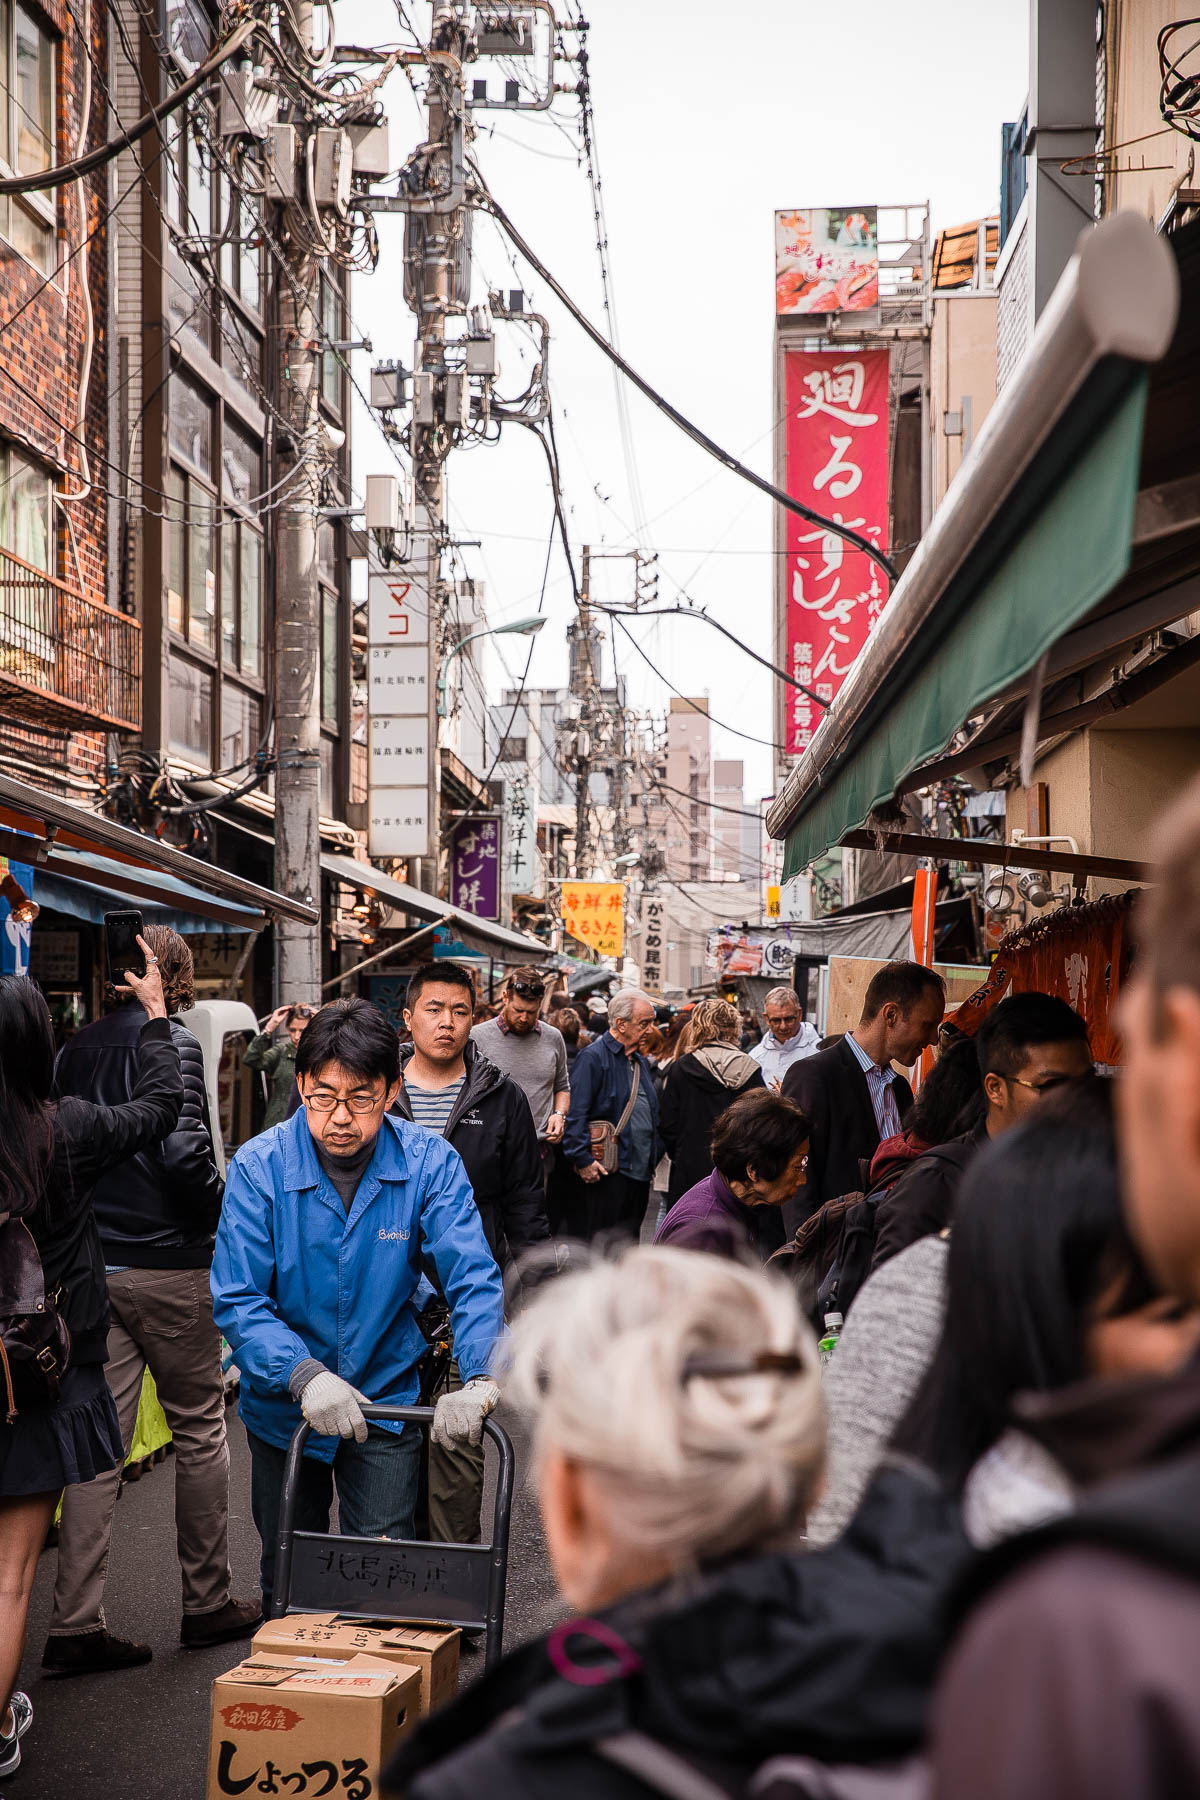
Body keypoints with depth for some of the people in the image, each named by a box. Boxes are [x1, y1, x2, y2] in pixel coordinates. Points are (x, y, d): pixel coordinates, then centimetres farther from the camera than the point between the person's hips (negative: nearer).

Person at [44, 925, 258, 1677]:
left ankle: (76, 1623, 3)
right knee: (200, 1429, 9)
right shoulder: (171, 1044, -12)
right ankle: (209, 1602, 19)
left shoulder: (76, 1050, 9)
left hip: (92, 1268, 6)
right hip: (170, 1266, -6)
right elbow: (184, 1152, -21)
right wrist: (225, 1213, -5)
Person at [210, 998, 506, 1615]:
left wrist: (480, 1379, -36)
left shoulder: (430, 1163, -14)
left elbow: (473, 1280, -19)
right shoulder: (260, 1168, -17)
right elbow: (238, 1300, -19)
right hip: (284, 1404, 0)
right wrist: (306, 1376, -34)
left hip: (387, 1399, 0)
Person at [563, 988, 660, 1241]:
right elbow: (576, 1114, -15)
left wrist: (653, 1158, 16)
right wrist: (583, 1160, -20)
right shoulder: (593, 1057, -9)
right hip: (607, 1172, -8)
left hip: (640, 1172, 8)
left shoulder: (641, 1062, 18)